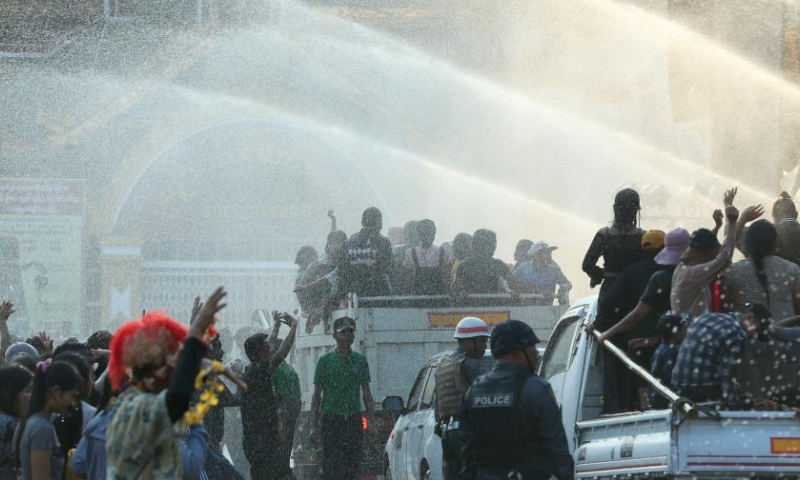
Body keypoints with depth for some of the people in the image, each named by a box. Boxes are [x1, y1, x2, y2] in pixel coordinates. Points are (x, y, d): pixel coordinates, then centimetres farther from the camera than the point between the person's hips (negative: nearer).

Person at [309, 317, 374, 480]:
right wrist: (313, 425, -4)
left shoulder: (360, 360, 9)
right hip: (332, 421, -3)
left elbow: (367, 394, 13)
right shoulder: (325, 360, 1)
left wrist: (371, 422, 5)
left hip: (354, 421, 3)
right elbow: (317, 395, 2)